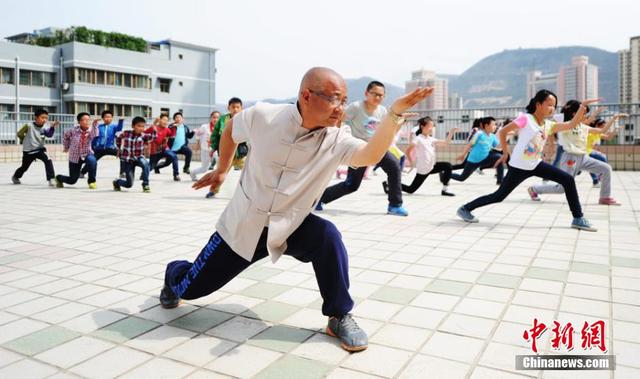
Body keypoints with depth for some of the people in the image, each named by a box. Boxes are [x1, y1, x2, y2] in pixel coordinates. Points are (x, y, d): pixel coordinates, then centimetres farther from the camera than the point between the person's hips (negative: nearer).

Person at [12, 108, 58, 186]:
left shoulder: (45, 126, -9)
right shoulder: (29, 126, -18)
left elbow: (49, 135, -29)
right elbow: (19, 134, -3)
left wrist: (52, 126, -46)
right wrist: (26, 141, 5)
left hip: (40, 149, 2)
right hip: (28, 151, -2)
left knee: (48, 161, -24)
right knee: (24, 167, 16)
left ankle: (51, 179, -23)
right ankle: (15, 177, 47)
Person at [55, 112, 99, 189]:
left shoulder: (91, 130, -11)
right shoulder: (74, 130, -10)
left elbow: (94, 136, -36)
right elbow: (65, 136, 11)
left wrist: (94, 125, -45)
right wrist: (66, 147, 13)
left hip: (87, 154, 0)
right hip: (75, 157, 0)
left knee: (92, 160, -40)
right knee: (72, 180, 7)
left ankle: (91, 181, -19)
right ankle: (59, 178, 44)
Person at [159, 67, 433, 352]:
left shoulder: (335, 140, -18)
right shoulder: (263, 116, -18)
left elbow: (371, 155, -38)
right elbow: (230, 129, 4)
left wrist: (395, 113, -51)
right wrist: (221, 171, 13)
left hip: (291, 227, 0)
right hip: (242, 226, 0)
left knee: (327, 236, -32)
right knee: (190, 288, 11)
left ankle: (339, 318, -11)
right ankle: (175, 272, 50)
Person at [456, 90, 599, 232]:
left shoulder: (549, 125, 7)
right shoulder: (526, 118, -13)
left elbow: (571, 125, 3)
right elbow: (502, 132, -11)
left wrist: (583, 106, -6)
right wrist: (505, 153, -7)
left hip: (536, 165, 7)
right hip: (518, 167, -7)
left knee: (568, 180, -2)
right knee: (499, 196, -2)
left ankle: (578, 219, 7)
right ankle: (465, 209, 14)